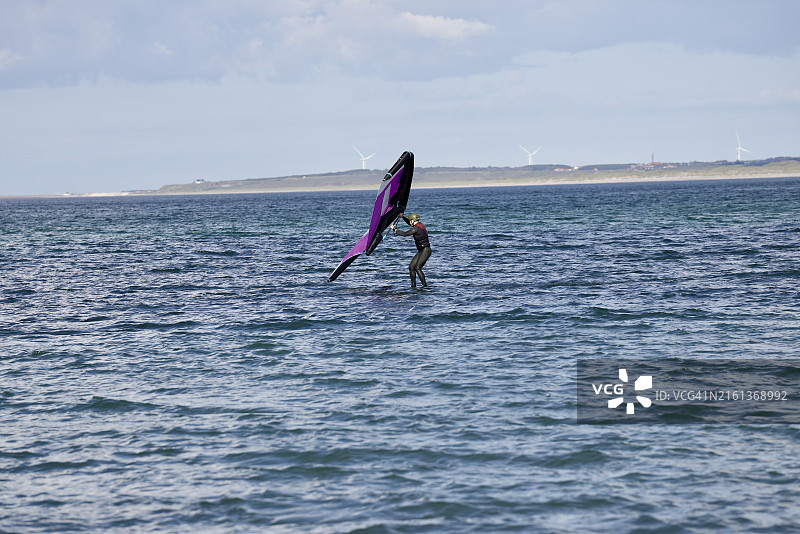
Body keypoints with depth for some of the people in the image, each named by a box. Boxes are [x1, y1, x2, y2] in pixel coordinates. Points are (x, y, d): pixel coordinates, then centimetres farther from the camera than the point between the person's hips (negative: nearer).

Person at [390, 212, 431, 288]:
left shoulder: (416, 229, -19)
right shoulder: (420, 225, 10)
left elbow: (405, 233, -17)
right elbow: (409, 223, 30)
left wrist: (395, 229, -6)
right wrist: (403, 217, 18)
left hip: (425, 250, -10)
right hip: (421, 251, 10)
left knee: (417, 268, -20)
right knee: (411, 267, 4)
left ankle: (425, 285, -17)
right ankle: (413, 285, 6)